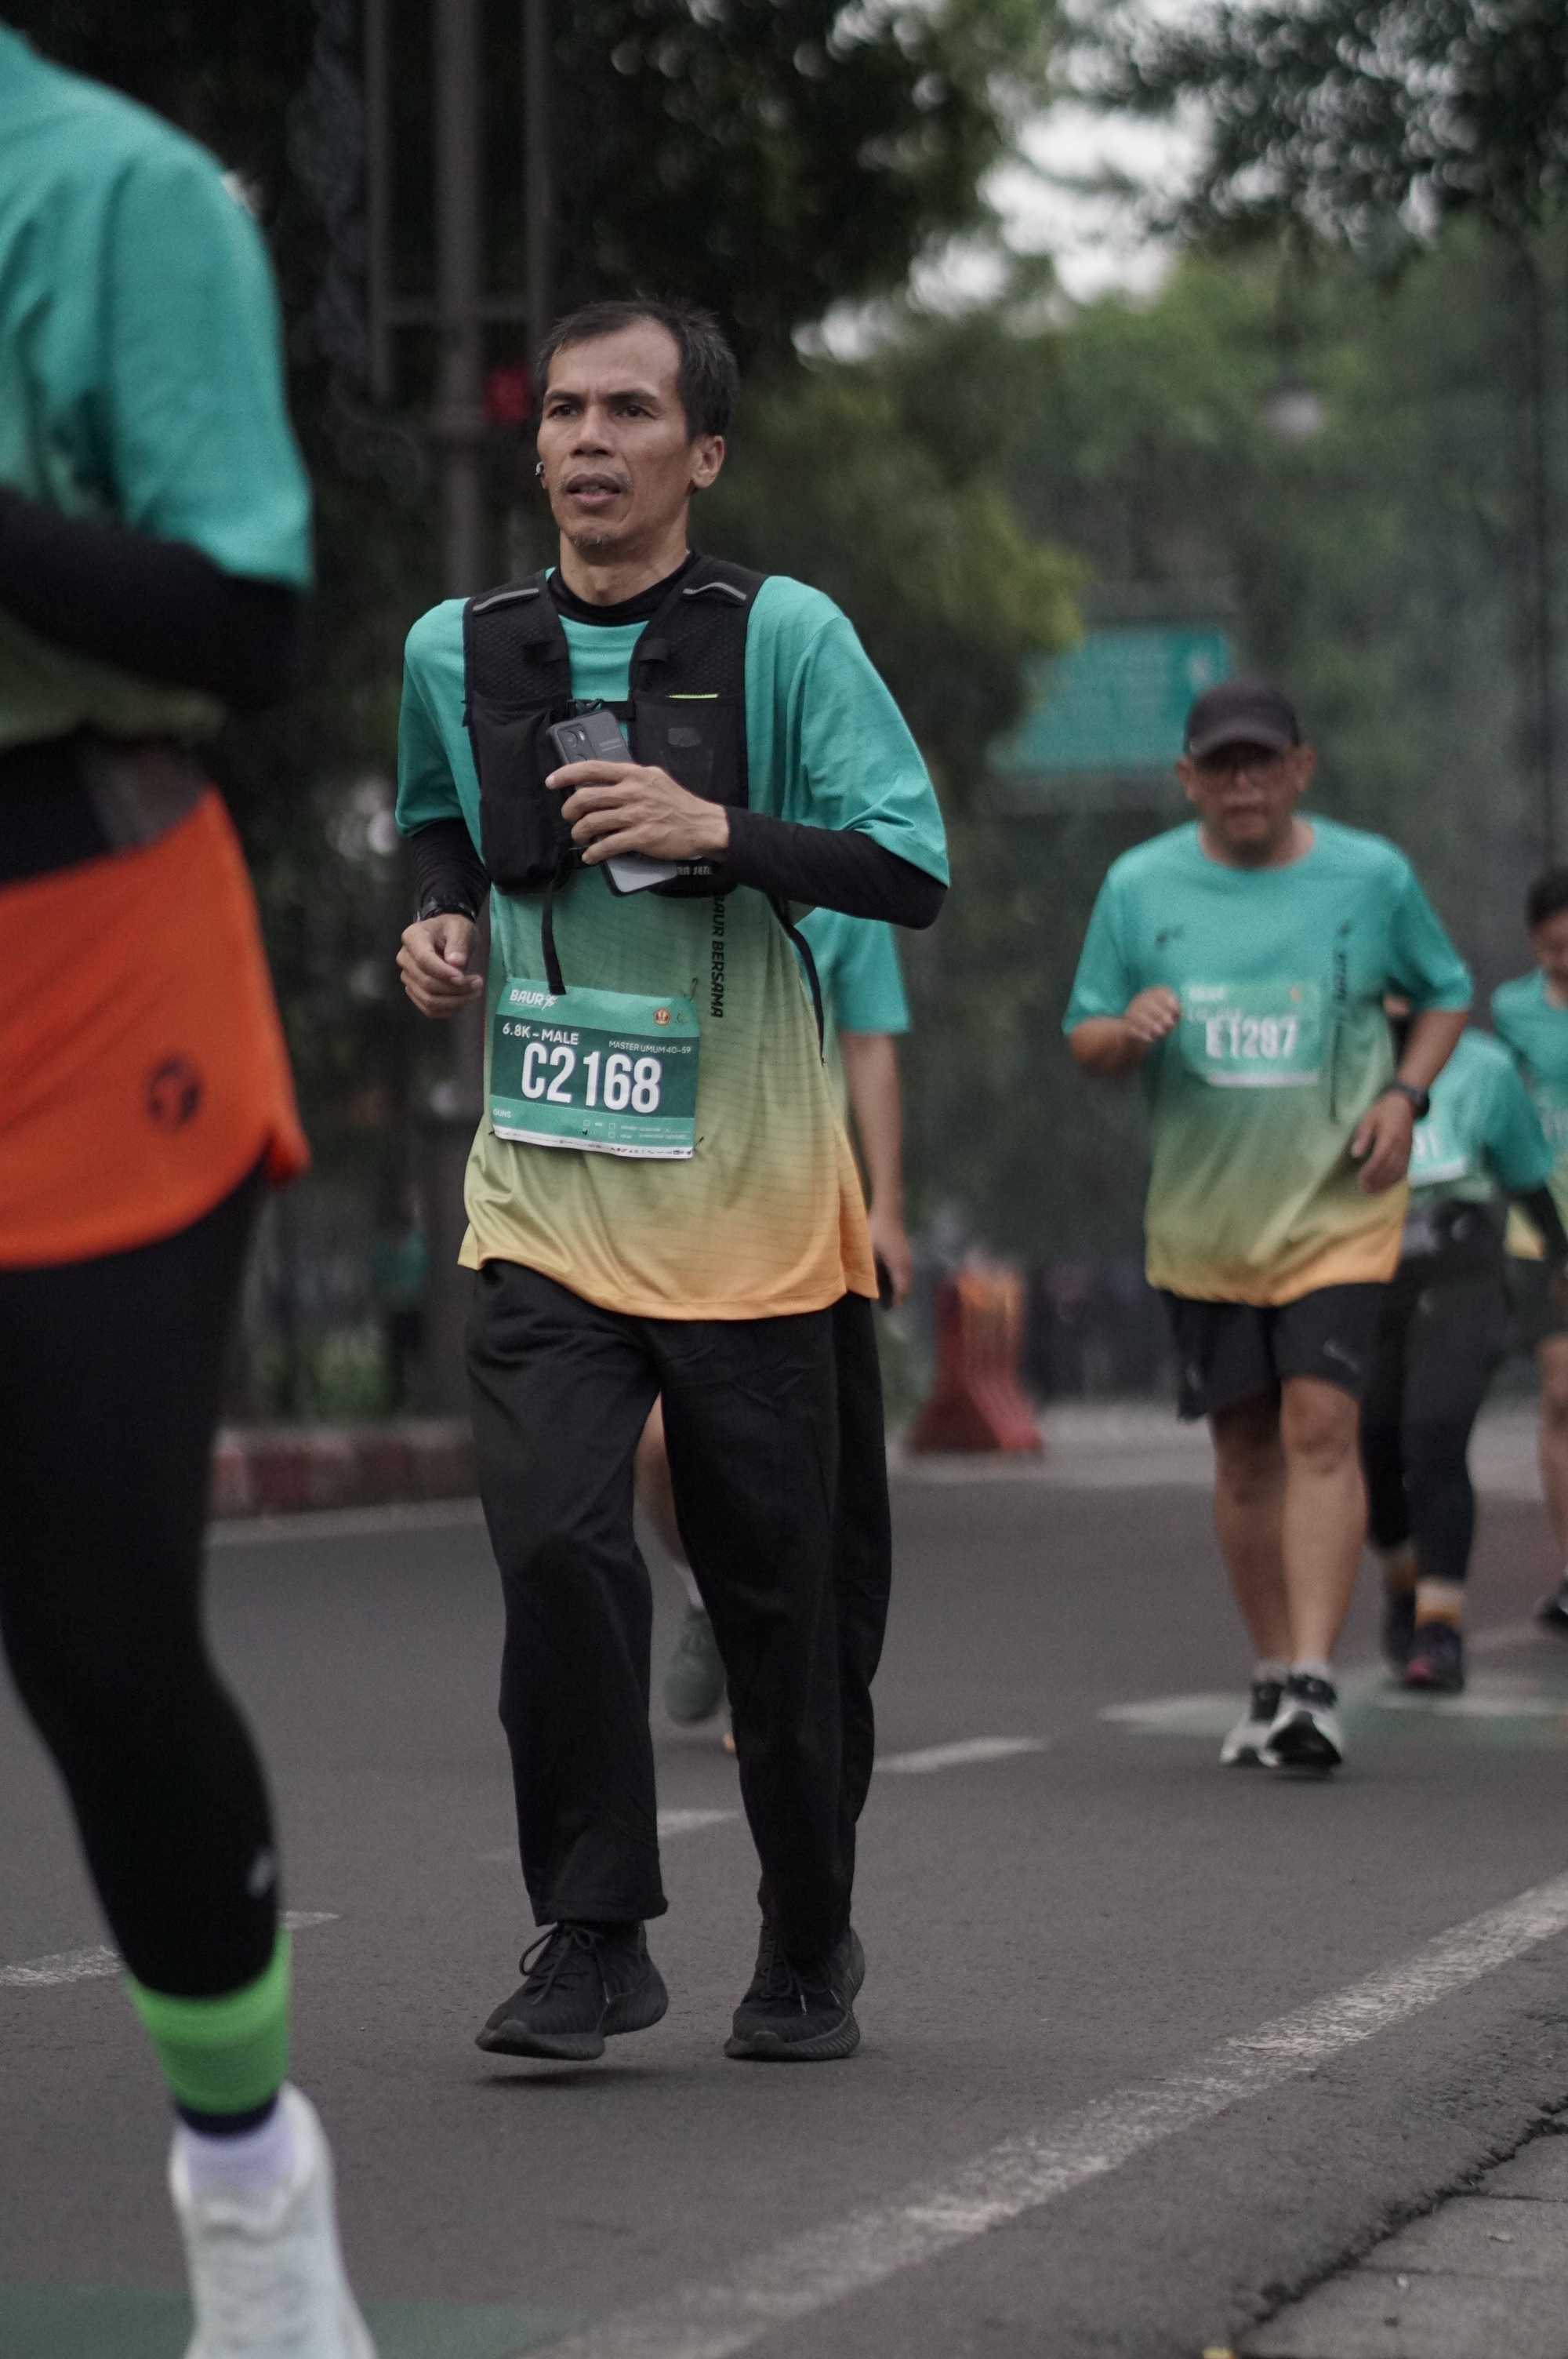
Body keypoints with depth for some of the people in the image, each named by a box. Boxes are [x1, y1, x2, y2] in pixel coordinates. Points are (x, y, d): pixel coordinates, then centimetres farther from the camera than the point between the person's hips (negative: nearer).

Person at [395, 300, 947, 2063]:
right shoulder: (455, 651, 6)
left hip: (749, 1204, -2)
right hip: (545, 1193, 2)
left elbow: (913, 872, -9)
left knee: (784, 1591, 5)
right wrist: (439, 923, 6)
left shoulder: (782, 637, -4)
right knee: (555, 1542, -17)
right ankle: (593, 1939, -4)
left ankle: (810, 1947, 26)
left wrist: (719, 830, -22)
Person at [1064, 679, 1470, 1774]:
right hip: (1202, 1217, 2)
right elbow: (1085, 1040, 6)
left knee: (1320, 1424, -16)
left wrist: (1405, 1095, -5)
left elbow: (1446, 992, 13)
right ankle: (1272, 1680, 20)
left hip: (1338, 1207, -2)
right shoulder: (1139, 886, 1)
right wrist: (1127, 1033, -18)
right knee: (1246, 1448, 8)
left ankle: (1314, 1684, -16)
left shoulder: (1373, 876, -2)